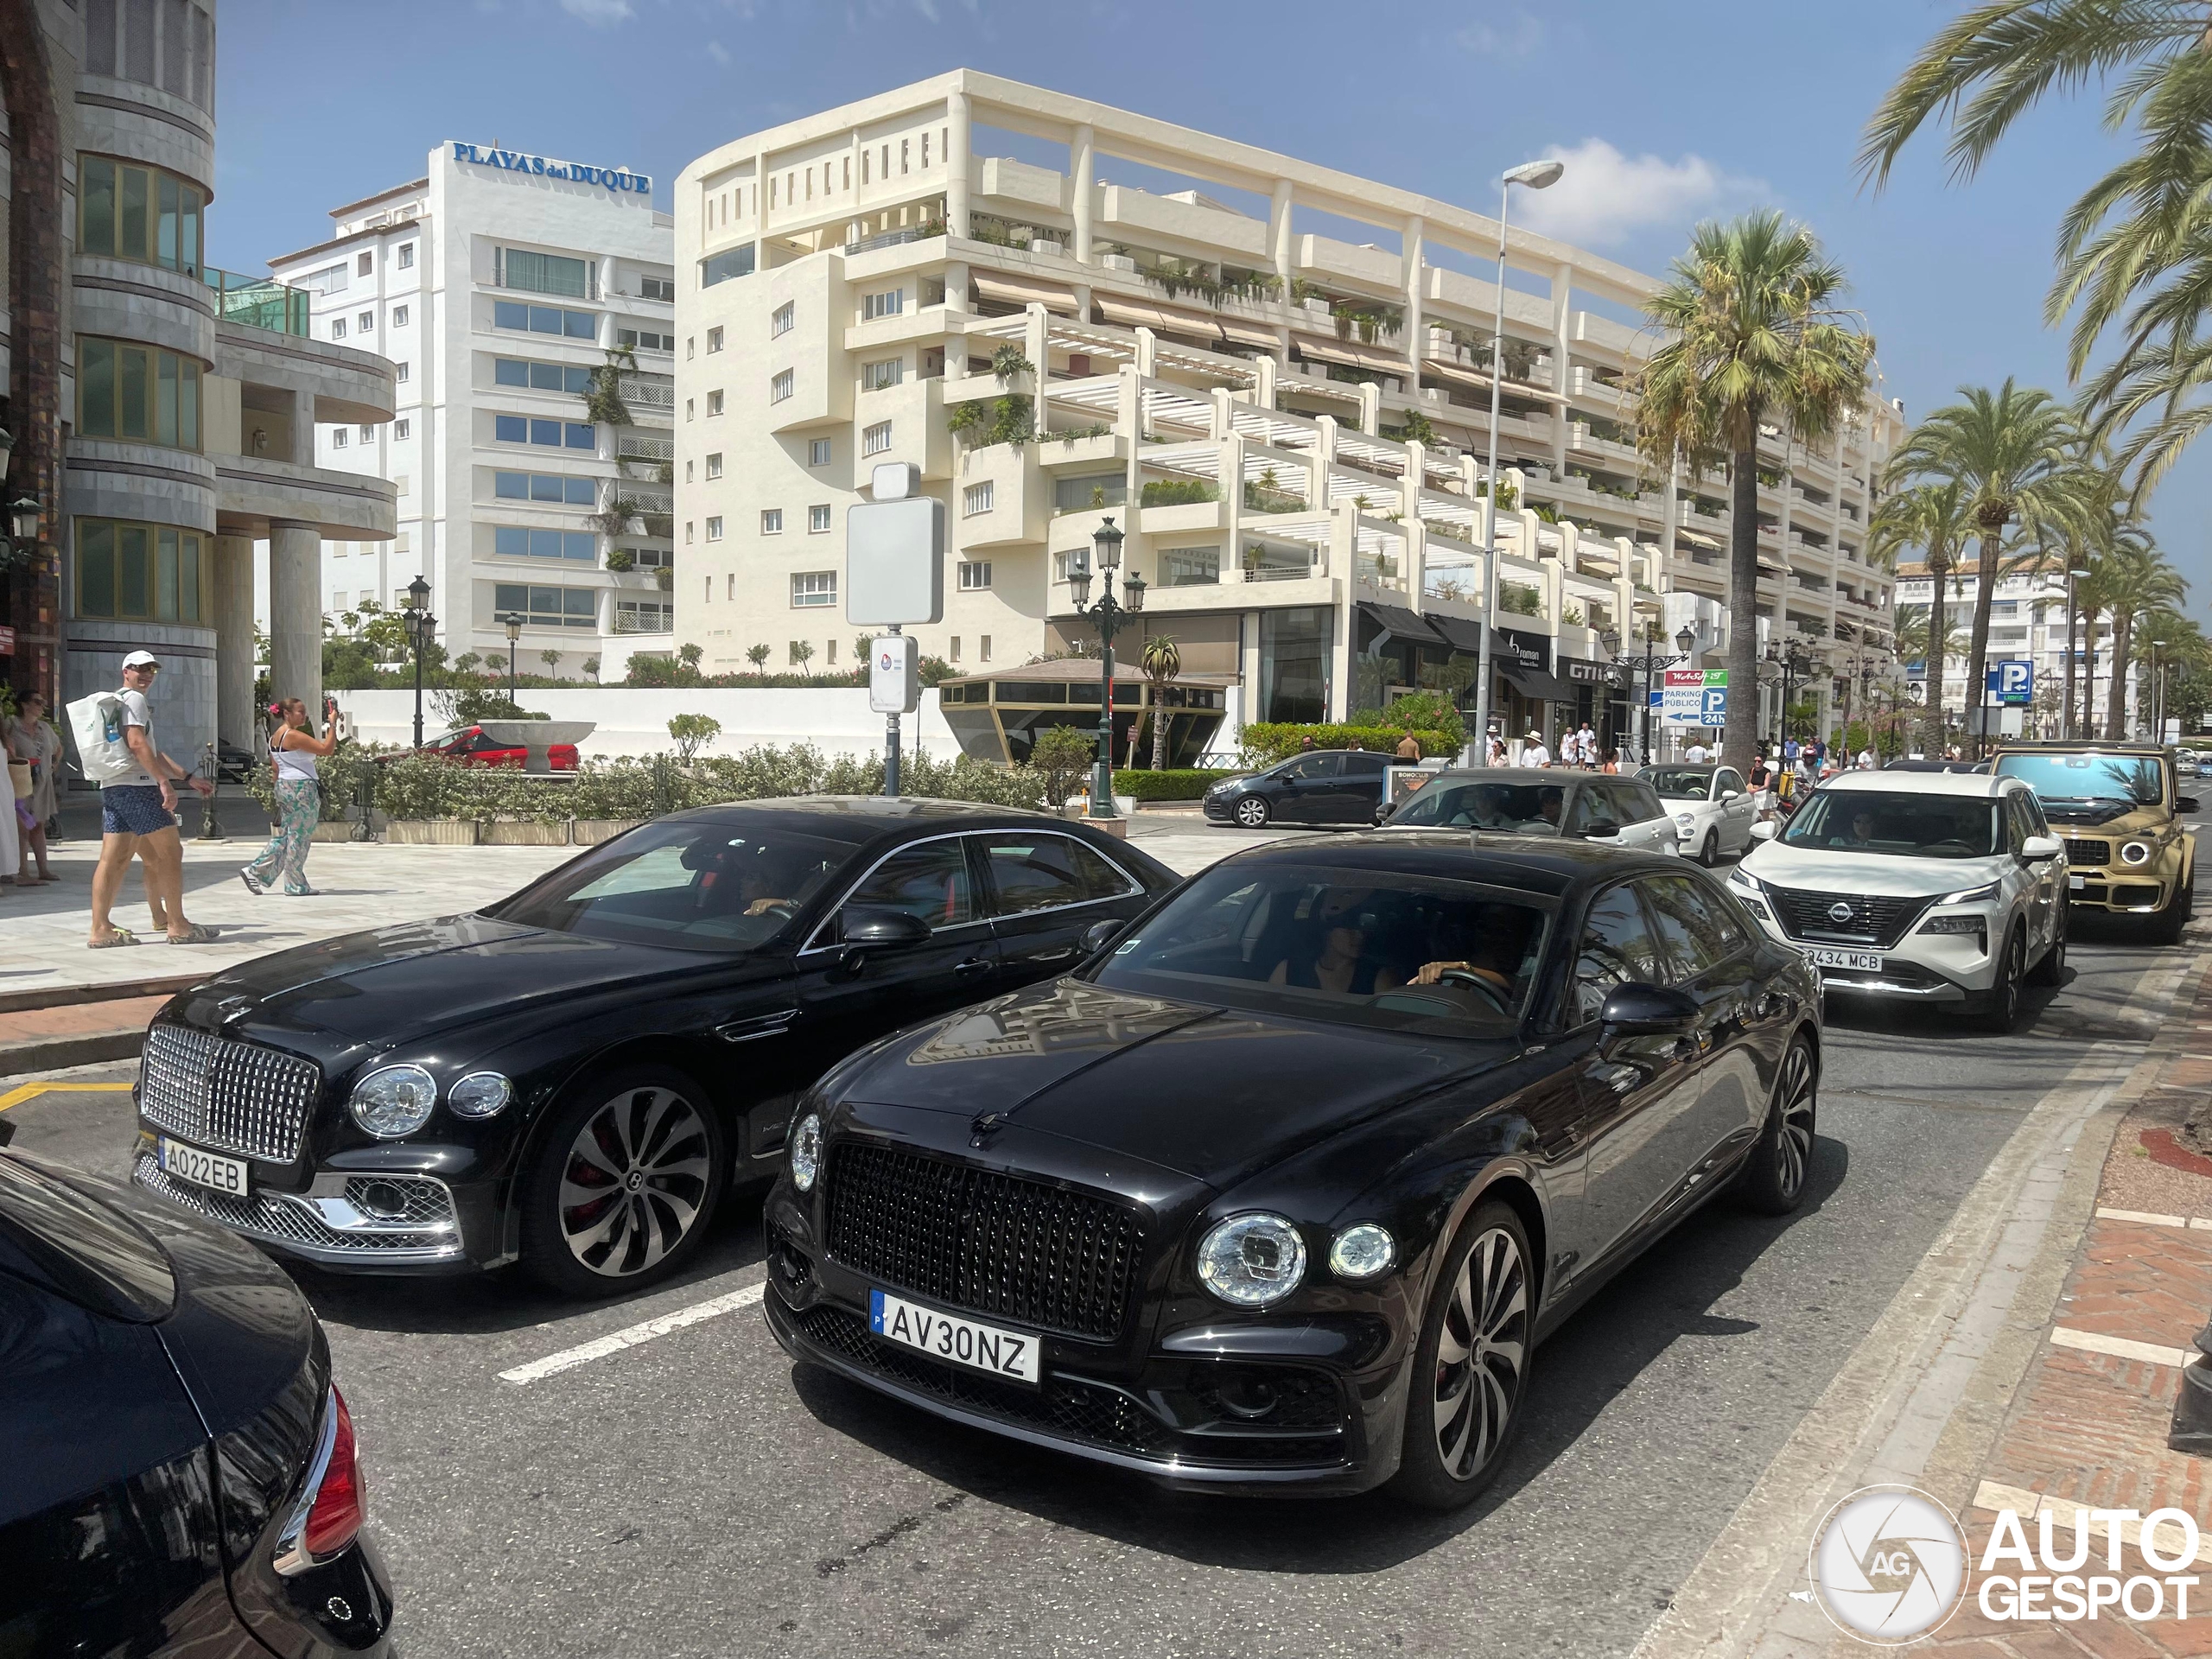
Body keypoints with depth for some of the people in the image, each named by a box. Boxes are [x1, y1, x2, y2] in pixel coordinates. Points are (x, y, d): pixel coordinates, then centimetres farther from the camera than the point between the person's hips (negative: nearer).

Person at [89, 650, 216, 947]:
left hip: (113, 788, 10)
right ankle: (177, 925, -2)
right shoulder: (133, 699, -5)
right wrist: (165, 782, -23)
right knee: (171, 852, -3)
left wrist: (189, 777, 22)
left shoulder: (115, 701, 27)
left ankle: (100, 928, 2)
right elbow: (137, 743, -19)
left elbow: (153, 752, 25)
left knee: (113, 860, 5)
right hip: (137, 787, -10)